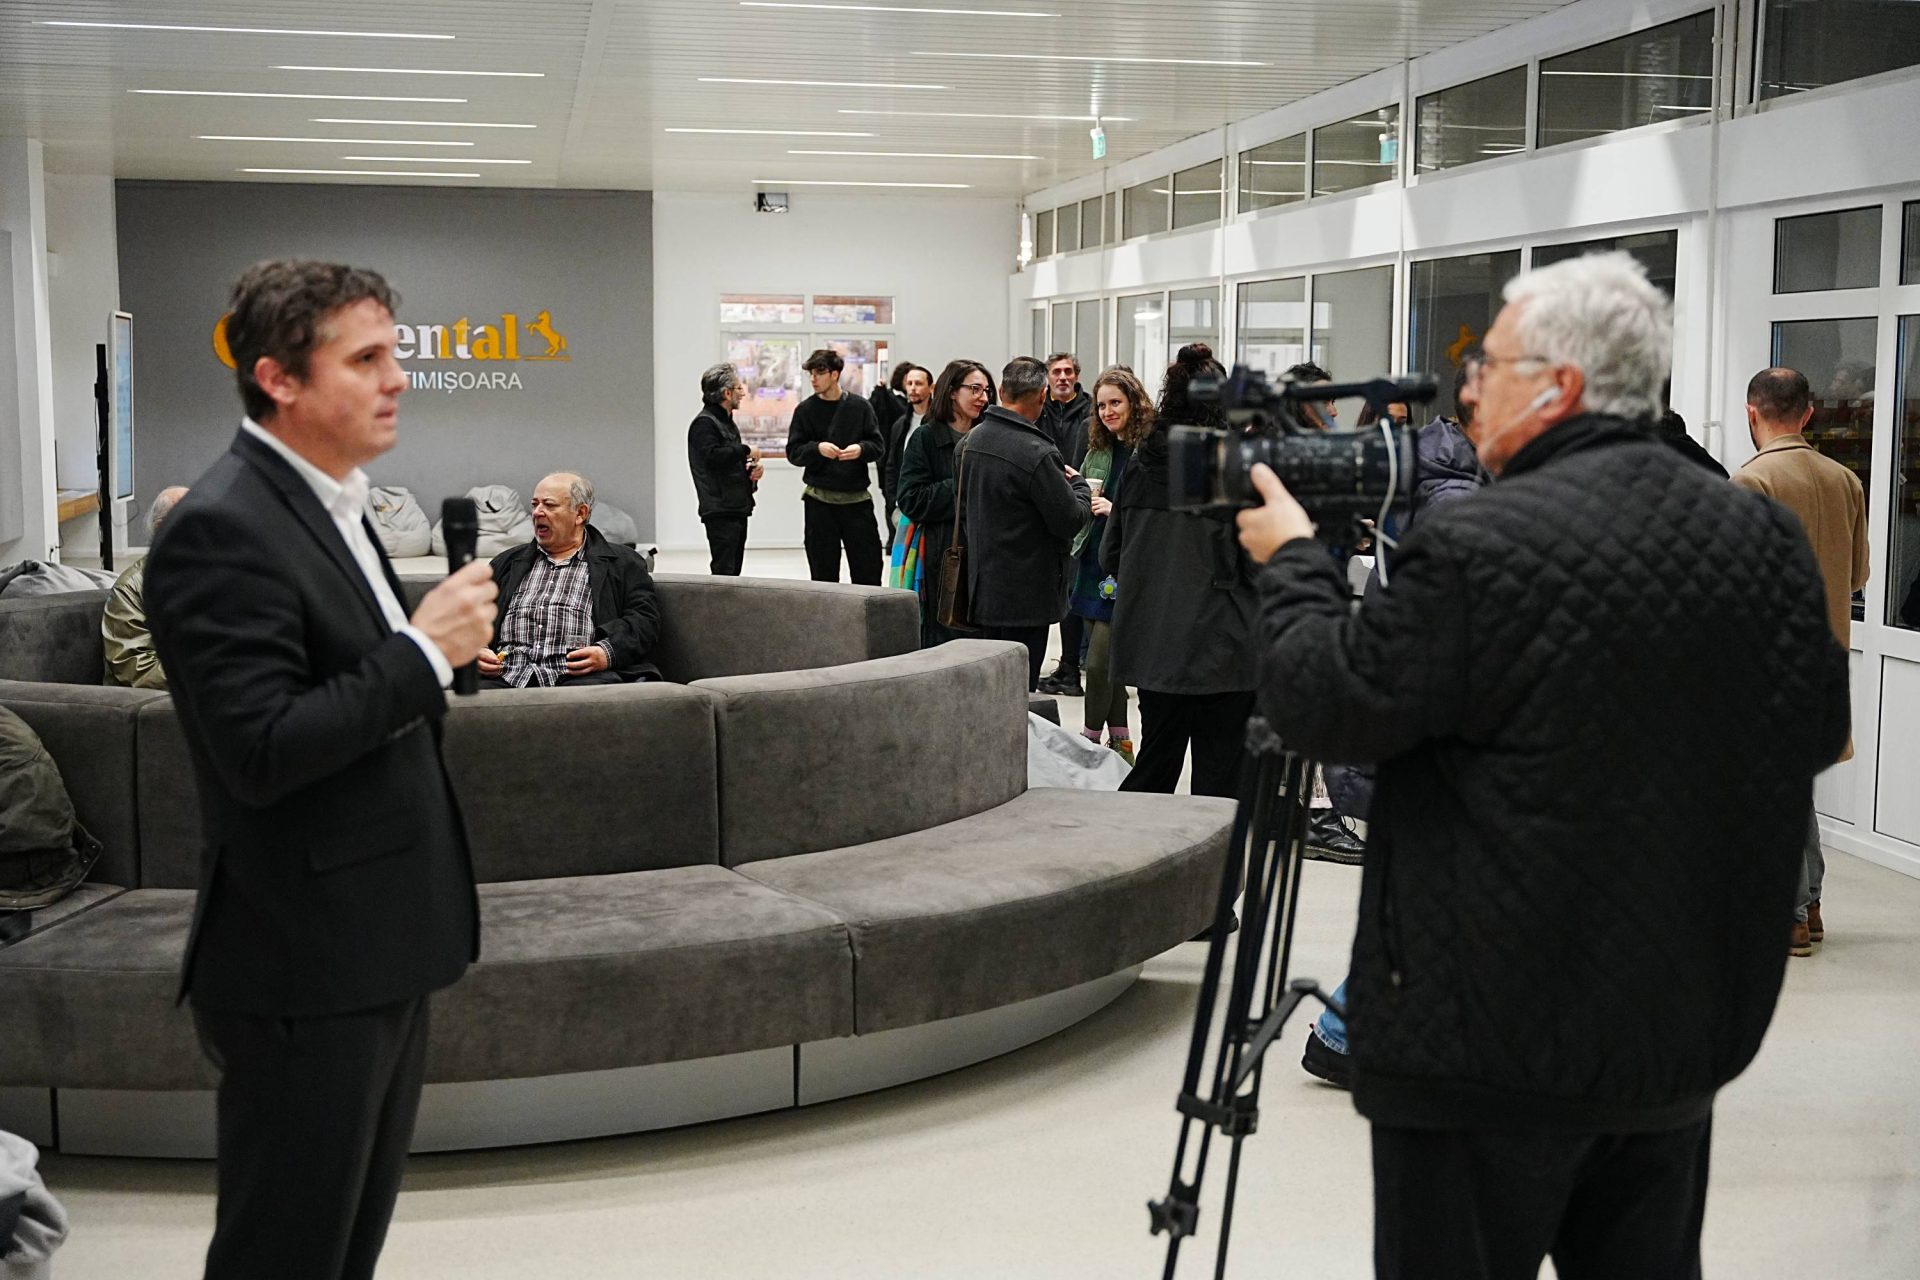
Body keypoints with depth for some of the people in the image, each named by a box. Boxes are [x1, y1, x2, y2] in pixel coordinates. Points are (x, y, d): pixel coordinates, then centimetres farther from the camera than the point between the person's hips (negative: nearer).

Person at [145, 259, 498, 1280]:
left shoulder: (327, 503, 13)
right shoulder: (222, 530, -19)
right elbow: (261, 752, -26)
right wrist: (425, 650, -21)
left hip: (377, 956, 10)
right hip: (307, 974, -10)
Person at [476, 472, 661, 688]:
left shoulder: (623, 563, 17)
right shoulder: (507, 562, 29)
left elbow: (645, 618, 5)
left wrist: (608, 652, -14)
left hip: (580, 676, -2)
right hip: (505, 676, 2)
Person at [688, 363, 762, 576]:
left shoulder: (727, 422, 20)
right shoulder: (704, 423, -11)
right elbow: (713, 456, -27)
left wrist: (752, 469, 9)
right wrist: (746, 450, -15)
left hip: (736, 508, 10)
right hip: (720, 510, -10)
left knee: (734, 569, 11)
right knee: (724, 569, -14)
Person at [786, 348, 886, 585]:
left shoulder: (860, 407, 4)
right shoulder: (805, 410, 4)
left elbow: (880, 447, 4)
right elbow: (793, 452, 1)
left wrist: (861, 449, -17)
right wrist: (817, 448, -17)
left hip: (857, 497, 0)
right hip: (819, 500, 0)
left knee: (868, 569, 1)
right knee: (823, 572, 4)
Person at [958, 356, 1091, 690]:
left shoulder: (972, 440, 6)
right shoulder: (1036, 453, -20)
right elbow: (1070, 519, -14)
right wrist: (1079, 485, 4)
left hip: (982, 585, 8)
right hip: (1025, 595, -8)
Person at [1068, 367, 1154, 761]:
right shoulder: (1098, 451, 15)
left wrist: (1116, 510, -21)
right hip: (1093, 566, 7)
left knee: (1099, 662, -8)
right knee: (1108, 662, 11)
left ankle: (1091, 741, 3)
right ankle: (1120, 742, 20)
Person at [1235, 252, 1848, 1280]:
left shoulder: (1479, 550, -20)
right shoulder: (1767, 537, 1)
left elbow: (1318, 705, -11)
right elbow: (1819, 732, 13)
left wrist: (1291, 560, 5)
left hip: (1497, 1044, -6)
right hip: (1690, 1030, 7)